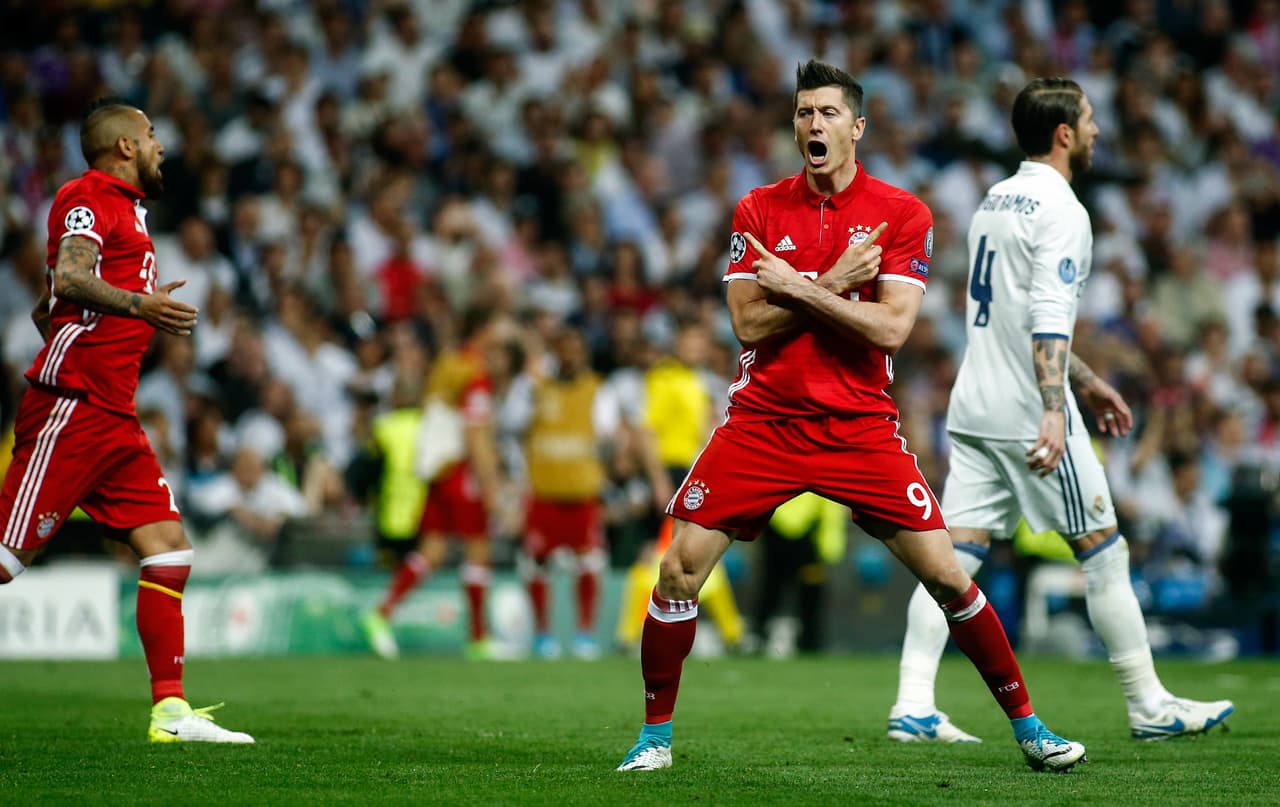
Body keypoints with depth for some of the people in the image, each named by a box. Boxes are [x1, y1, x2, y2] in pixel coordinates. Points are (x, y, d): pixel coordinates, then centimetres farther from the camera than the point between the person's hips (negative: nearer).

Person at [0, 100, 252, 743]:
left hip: (112, 418, 10)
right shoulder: (88, 196, -4)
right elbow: (68, 280, -22)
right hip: (70, 406, -10)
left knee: (169, 546, 1)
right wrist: (138, 305, -33)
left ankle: (171, 711, 0)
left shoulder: (123, 208, 25)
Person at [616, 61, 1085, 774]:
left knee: (946, 574, -4)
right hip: (762, 421, 1)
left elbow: (892, 328, -13)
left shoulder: (902, 214, -3)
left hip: (860, 426, -1)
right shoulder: (759, 210, 3)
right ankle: (656, 734, 8)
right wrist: (833, 283, -14)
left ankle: (1027, 725, 10)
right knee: (680, 572, -8)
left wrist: (796, 286, -15)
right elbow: (749, 323, -6)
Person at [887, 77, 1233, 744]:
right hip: (1030, 412, -8)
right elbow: (1048, 319, -22)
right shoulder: (1060, 210, -11)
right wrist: (1054, 410, -29)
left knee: (954, 556, 2)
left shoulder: (995, 201, 17)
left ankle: (913, 707, -7)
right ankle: (1150, 707, 8)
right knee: (1103, 551, 2)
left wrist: (1084, 380, 32)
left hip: (974, 409, 8)